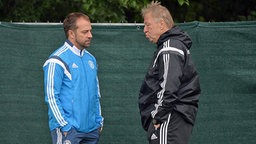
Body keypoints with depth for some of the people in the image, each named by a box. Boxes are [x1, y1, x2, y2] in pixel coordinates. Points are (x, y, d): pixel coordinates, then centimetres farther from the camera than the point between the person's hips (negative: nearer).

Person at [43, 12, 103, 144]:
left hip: (92, 131, 7)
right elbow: (51, 97, -12)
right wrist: (66, 126, -15)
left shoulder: (90, 59, 15)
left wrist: (99, 121, 13)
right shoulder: (57, 61, -8)